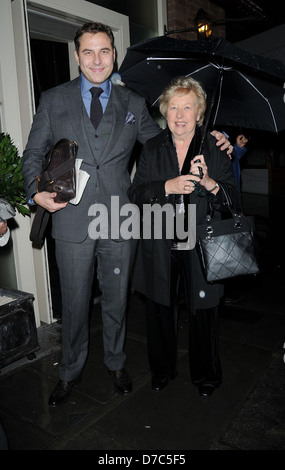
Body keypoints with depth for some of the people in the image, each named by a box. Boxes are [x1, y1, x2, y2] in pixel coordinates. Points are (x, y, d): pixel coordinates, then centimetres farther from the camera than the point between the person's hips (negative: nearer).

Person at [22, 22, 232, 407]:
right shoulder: (53, 100, 7)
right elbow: (34, 152, 10)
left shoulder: (133, 104, 10)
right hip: (73, 222, -1)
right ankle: (71, 371, 35)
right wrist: (36, 192, -8)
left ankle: (116, 363, 39)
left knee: (116, 299, 14)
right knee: (74, 302, 10)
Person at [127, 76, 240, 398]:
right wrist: (168, 186, -18)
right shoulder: (152, 149, 5)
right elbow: (135, 194, -2)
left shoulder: (215, 149, 1)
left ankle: (206, 375, 35)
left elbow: (233, 199, -3)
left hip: (200, 248, -1)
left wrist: (207, 182, -22)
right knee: (160, 310, 13)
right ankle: (162, 370, 37)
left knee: (203, 312, 9)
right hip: (159, 249, 2)